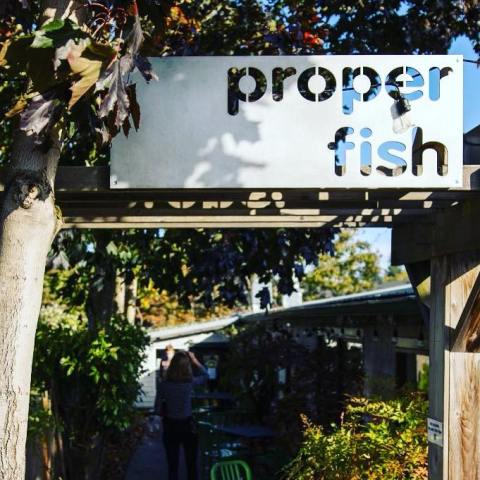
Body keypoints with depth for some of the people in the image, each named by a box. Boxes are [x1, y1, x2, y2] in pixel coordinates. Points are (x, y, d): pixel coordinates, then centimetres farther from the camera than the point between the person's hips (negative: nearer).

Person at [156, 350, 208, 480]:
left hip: (170, 427, 1)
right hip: (187, 426, 0)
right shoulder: (190, 383, -15)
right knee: (191, 465, 13)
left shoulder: (164, 385, -15)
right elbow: (205, 375, 5)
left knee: (172, 466, 11)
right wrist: (194, 360, 5)